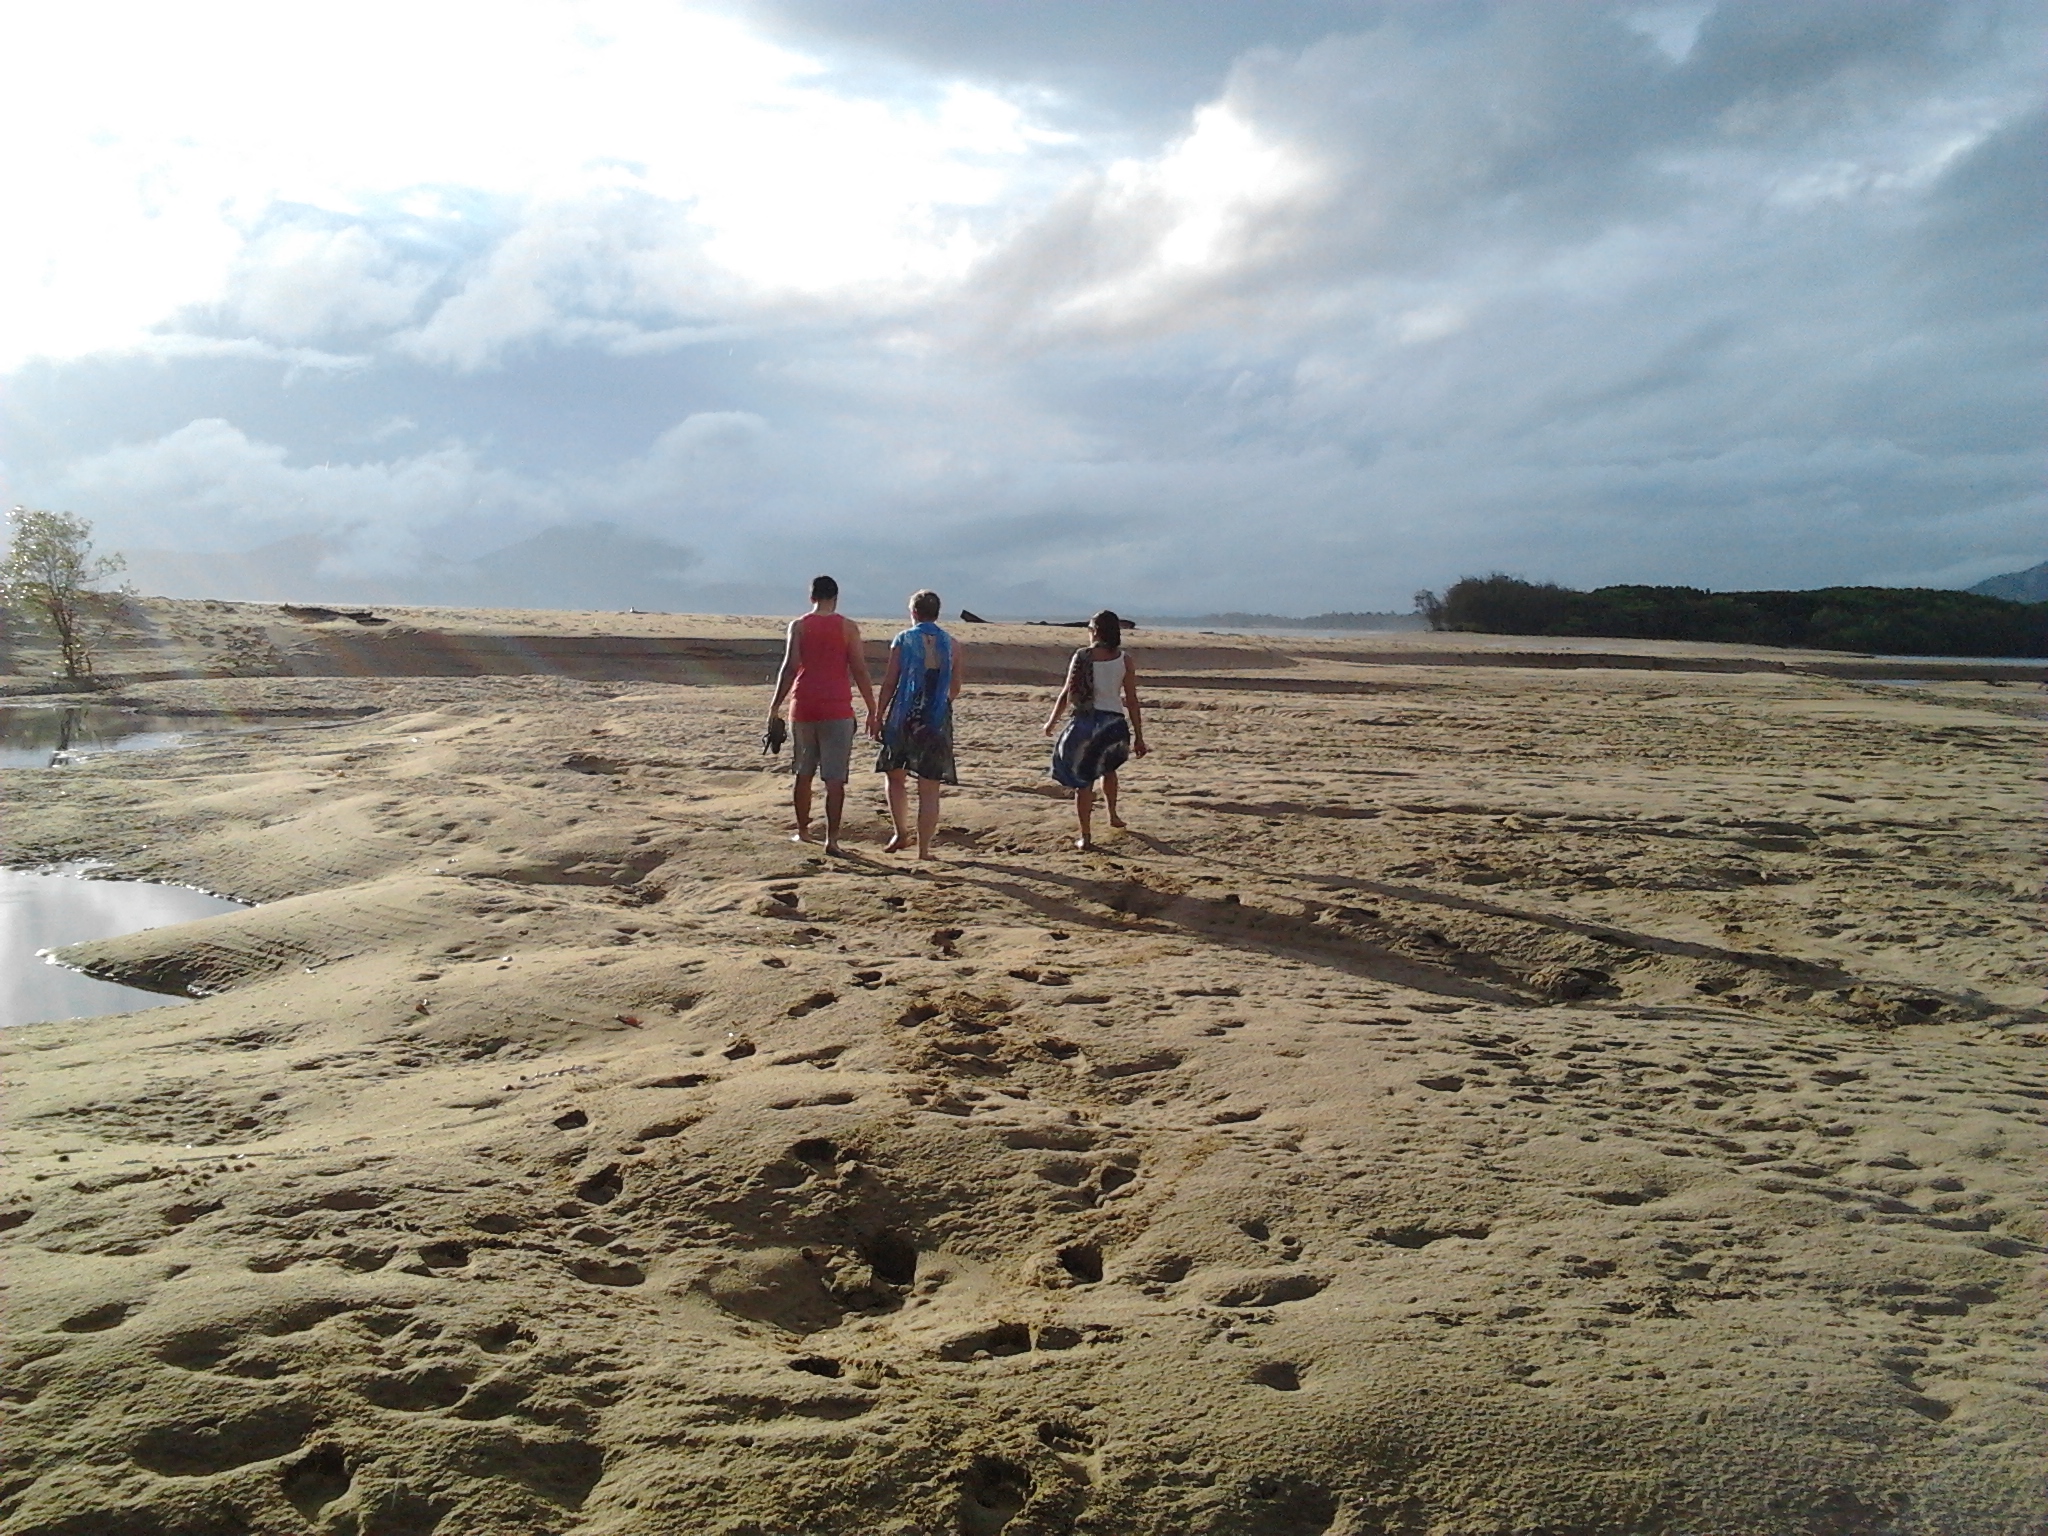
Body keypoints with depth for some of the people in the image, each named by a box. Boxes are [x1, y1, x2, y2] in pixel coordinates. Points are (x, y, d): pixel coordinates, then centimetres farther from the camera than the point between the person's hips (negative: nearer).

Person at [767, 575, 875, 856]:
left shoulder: (799, 626, 2)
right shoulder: (848, 627, 0)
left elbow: (789, 667, -4)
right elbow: (859, 670, -2)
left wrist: (775, 707, 1)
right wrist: (872, 710, 4)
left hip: (803, 708, 2)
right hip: (837, 711, -2)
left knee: (803, 775, 15)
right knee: (835, 779, -1)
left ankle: (802, 832, 24)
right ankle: (832, 838, -5)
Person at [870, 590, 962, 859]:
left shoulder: (902, 640, -1)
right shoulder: (952, 644, 6)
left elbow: (889, 683, -3)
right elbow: (955, 689, 12)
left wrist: (878, 715, 7)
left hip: (904, 716, -1)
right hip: (938, 720, 1)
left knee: (896, 776, 18)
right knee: (929, 788, 3)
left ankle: (902, 834, 14)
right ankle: (924, 849, 4)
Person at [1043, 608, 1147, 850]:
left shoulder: (1082, 656, -3)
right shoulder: (1125, 659, -1)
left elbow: (1066, 693, -1)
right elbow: (1132, 701, -2)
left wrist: (1052, 721, 13)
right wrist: (1138, 736, 3)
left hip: (1085, 722, -2)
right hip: (1114, 723, 2)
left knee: (1083, 780, 4)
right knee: (1108, 768, 31)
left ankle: (1086, 837, 3)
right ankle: (1113, 815, 40)